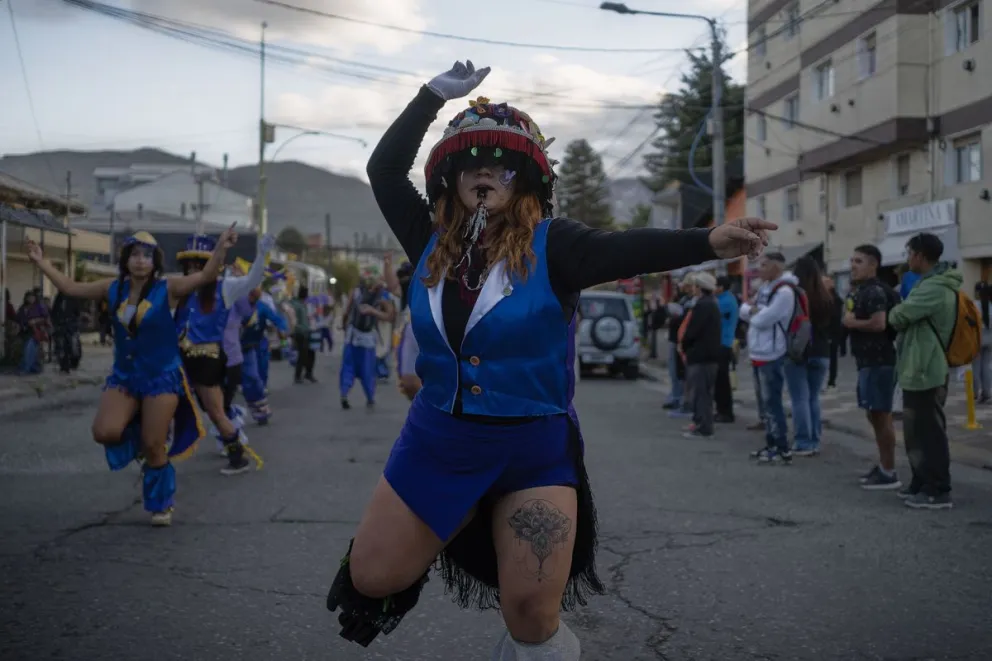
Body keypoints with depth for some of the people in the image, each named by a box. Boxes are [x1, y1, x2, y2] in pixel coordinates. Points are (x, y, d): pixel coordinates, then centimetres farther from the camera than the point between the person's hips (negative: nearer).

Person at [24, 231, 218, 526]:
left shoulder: (168, 288, -11)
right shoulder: (114, 288, 2)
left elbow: (206, 276, -24)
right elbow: (71, 288, 13)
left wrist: (221, 247, -39)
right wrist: (42, 262, 12)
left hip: (162, 376, -4)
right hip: (123, 375, 4)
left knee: (153, 446, -2)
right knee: (104, 432, -14)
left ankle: (161, 504, 19)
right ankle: (136, 438, 22)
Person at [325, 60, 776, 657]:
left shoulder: (550, 244, -10)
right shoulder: (434, 244, 1)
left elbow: (626, 249, -25)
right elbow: (384, 168, 3)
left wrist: (707, 242, -42)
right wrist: (436, 94, -2)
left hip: (534, 449, -3)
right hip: (438, 439, 4)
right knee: (371, 578, 5)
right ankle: (453, 528, 33)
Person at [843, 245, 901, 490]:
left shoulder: (875, 291, -15)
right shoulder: (860, 290, 16)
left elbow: (879, 323, -28)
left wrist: (851, 323, -14)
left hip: (879, 361, -11)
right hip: (868, 361, 11)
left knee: (881, 415, -7)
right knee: (874, 415, 17)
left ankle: (889, 473, -2)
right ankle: (882, 466, 27)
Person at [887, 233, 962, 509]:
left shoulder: (934, 288, -20)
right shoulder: (933, 284, 15)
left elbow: (898, 316, -19)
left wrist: (894, 312, 1)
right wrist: (902, 313, -1)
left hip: (925, 372, -11)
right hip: (919, 370, 11)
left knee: (930, 432, -5)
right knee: (917, 431, 16)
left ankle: (938, 492, 0)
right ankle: (922, 483, 24)